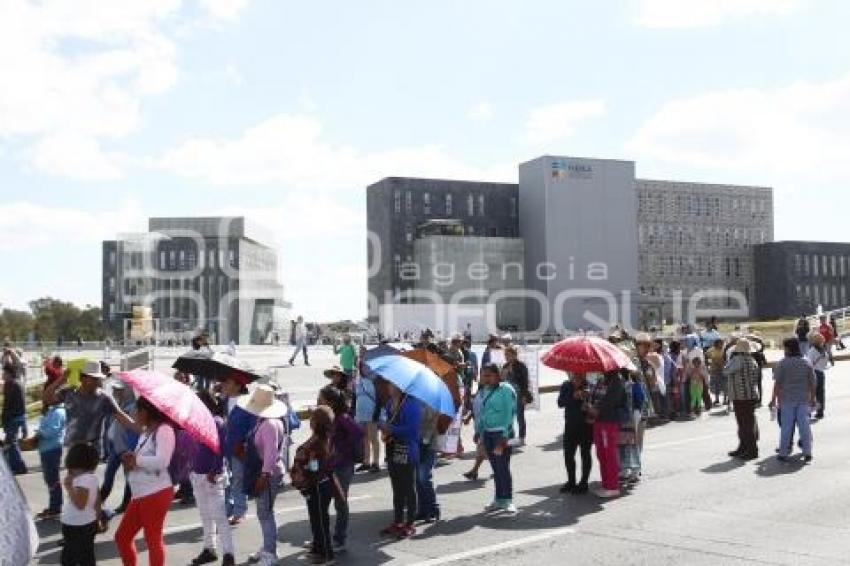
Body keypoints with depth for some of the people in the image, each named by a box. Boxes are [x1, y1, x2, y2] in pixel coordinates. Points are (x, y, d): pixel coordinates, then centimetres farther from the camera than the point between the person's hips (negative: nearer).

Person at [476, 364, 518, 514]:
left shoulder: (506, 389, -8)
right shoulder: (485, 390, 12)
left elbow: (510, 413, -13)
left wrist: (504, 436, -17)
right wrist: (478, 431, 11)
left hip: (502, 433, -6)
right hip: (487, 433, 6)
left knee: (503, 467, -6)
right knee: (496, 468, 10)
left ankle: (508, 501, 1)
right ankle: (499, 499, 17)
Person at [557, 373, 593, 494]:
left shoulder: (589, 386, -8)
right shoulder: (566, 386, 2)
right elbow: (560, 402, -8)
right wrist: (573, 396, -22)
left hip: (586, 425, -4)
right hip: (571, 425, 4)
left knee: (585, 454, 5)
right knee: (568, 454, 8)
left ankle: (583, 483, 14)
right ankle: (571, 481, 24)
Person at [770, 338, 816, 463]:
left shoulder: (782, 363, -7)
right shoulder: (806, 363, 4)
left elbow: (777, 383, -9)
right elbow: (812, 383, 5)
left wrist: (774, 399, -3)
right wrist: (812, 398, 14)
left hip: (787, 399, -3)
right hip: (804, 399, 3)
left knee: (786, 427, 2)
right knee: (804, 426, 7)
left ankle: (783, 453, 6)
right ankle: (807, 453, 9)